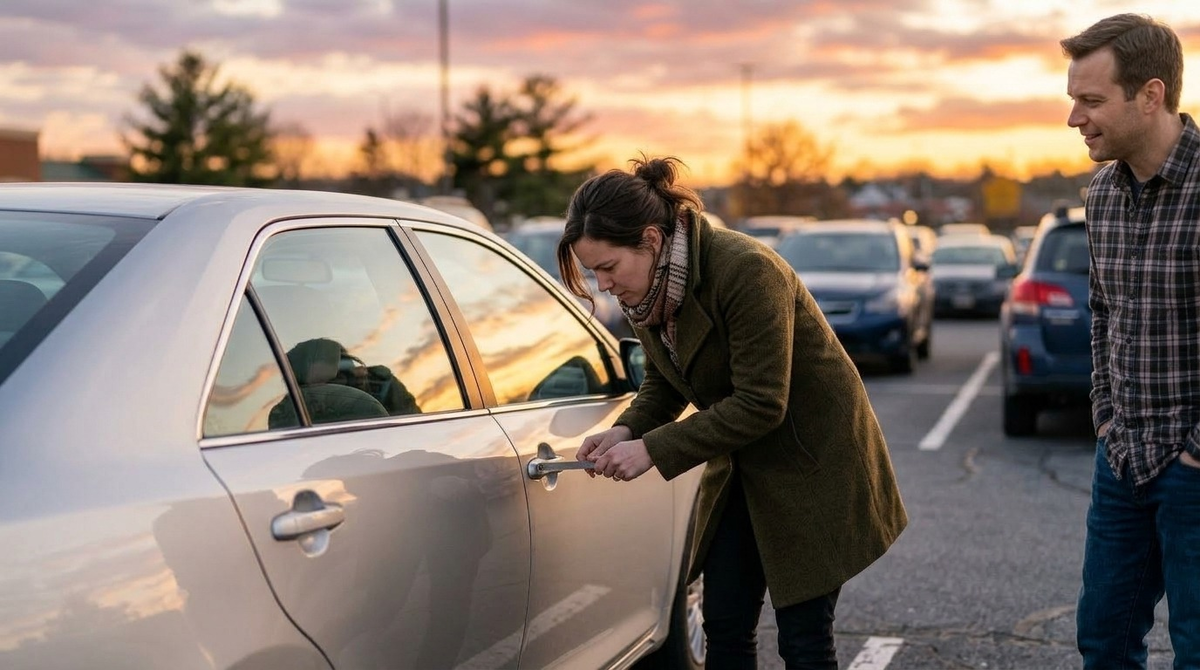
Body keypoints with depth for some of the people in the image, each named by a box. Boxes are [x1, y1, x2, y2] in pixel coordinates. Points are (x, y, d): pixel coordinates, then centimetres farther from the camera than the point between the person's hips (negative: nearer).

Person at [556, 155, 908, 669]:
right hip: (743, 467, 7)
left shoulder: (746, 270, -29)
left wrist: (653, 450, -28)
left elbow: (760, 404, -29)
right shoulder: (646, 288, -6)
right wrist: (625, 431, -13)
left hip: (813, 460, -7)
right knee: (724, 626, 7)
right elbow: (663, 382, 7)